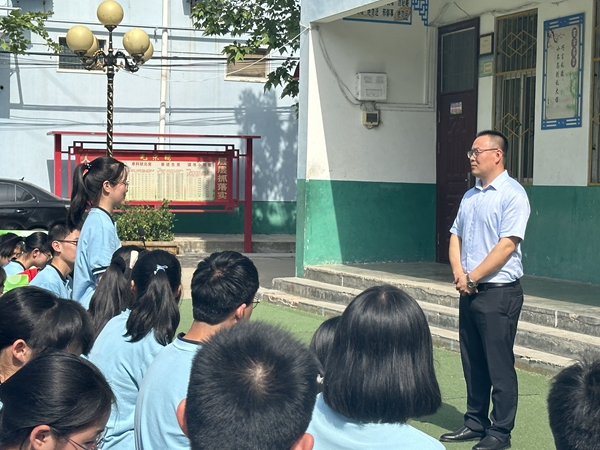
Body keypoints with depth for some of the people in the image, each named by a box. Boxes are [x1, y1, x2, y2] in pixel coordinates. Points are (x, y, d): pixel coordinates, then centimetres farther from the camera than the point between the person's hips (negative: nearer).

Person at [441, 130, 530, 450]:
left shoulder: (512, 194, -11)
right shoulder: (470, 196, 14)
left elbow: (507, 245, -17)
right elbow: (455, 237, 16)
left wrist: (473, 278, -14)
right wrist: (459, 274, -2)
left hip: (499, 292, -8)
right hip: (469, 291, 8)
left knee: (499, 364, -2)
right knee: (472, 363, 14)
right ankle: (475, 423, 25)